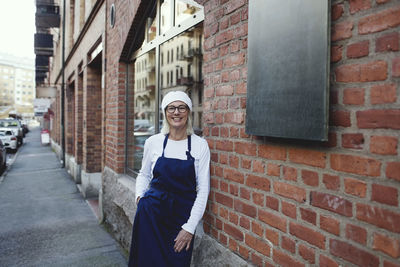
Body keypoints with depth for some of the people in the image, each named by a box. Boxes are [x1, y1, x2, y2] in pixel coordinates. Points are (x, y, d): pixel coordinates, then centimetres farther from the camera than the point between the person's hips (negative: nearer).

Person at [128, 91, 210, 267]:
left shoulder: (200, 145, -5)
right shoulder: (153, 142, 0)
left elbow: (203, 189, -4)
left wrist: (190, 227, -8)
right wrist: (140, 196, -2)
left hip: (183, 213, -1)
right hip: (152, 212, 1)